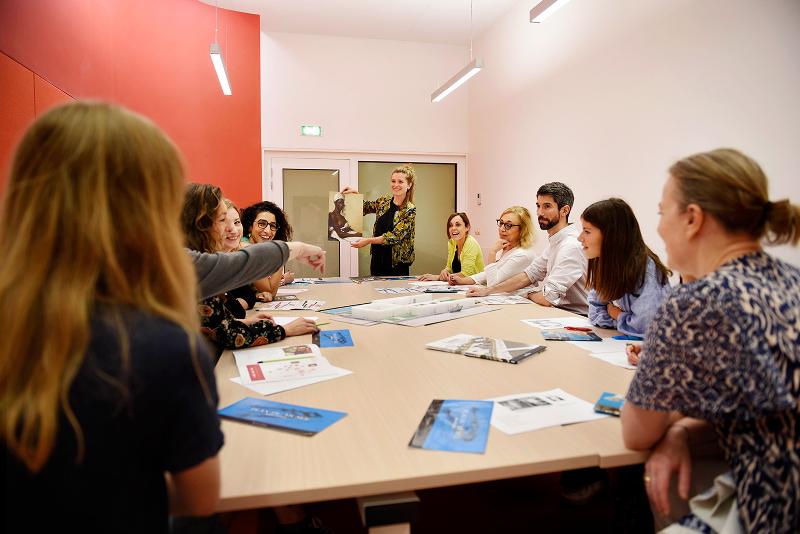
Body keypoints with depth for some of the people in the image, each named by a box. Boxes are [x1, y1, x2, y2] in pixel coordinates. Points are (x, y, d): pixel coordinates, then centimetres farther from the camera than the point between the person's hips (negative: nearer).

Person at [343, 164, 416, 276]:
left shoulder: (410, 210, -11)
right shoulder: (383, 202, 5)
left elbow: (396, 236, -18)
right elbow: (364, 207, 21)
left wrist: (369, 241, -23)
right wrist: (354, 193, 3)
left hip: (396, 264, -5)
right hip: (376, 259, 5)